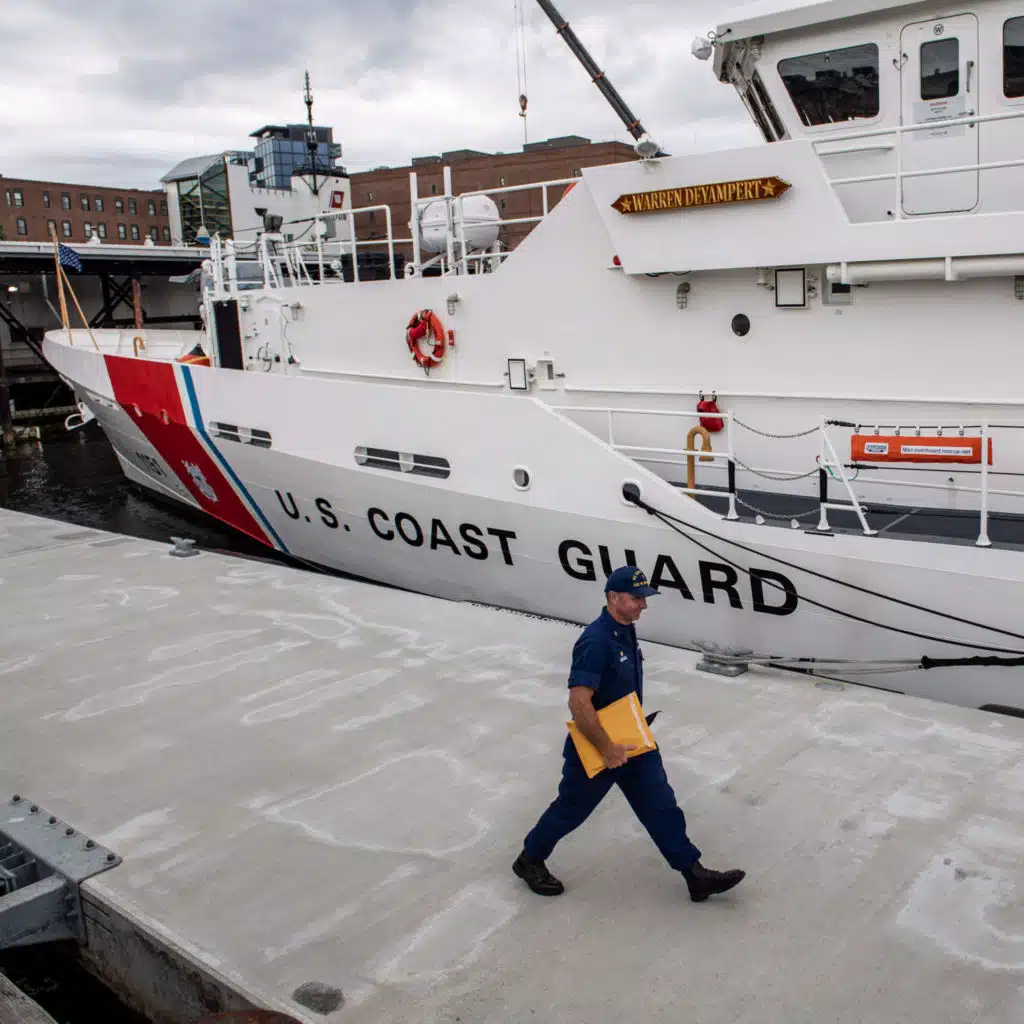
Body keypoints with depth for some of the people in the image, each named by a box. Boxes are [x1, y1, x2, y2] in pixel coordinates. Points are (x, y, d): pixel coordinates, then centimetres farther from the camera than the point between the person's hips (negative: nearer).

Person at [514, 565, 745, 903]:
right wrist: (607, 748, -27)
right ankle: (530, 860, 34)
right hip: (594, 749, -8)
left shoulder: (626, 630, 2)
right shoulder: (596, 641, -29)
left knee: (661, 805, 8)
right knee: (571, 809, 11)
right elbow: (579, 702, -33)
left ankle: (694, 873, 17)